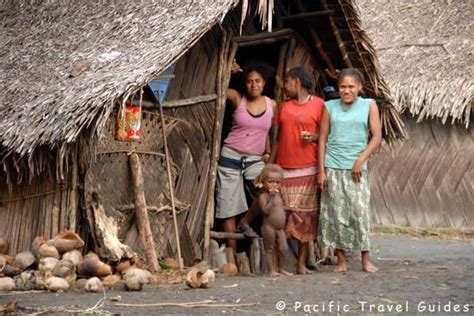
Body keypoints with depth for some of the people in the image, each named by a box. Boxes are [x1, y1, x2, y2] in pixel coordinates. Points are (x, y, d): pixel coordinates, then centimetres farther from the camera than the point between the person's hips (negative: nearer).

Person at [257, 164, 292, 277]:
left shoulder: (277, 195, 14)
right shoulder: (263, 196, -11)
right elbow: (266, 210, -24)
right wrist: (271, 198, -27)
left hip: (280, 228, 7)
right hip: (269, 227, -7)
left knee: (284, 248, 4)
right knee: (269, 249, 0)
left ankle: (282, 269, 14)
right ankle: (271, 270, 5)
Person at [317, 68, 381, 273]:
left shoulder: (369, 106, 4)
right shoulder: (330, 107, 7)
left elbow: (377, 136, 0)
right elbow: (323, 139, 6)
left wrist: (360, 160, -10)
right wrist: (321, 170, 0)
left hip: (356, 168, -1)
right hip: (333, 168, 1)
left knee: (360, 212, -6)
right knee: (336, 214, 0)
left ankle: (365, 261, 3)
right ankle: (341, 261, 8)